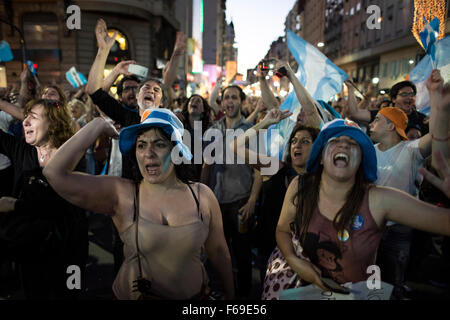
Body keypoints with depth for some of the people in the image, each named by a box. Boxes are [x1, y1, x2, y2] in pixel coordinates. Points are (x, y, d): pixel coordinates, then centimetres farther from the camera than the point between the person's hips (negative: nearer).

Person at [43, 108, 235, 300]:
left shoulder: (202, 196, -11)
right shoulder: (121, 194, -16)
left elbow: (218, 250, 0)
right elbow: (55, 173, -27)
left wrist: (230, 294, 8)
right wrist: (98, 125, -22)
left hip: (194, 294, 2)